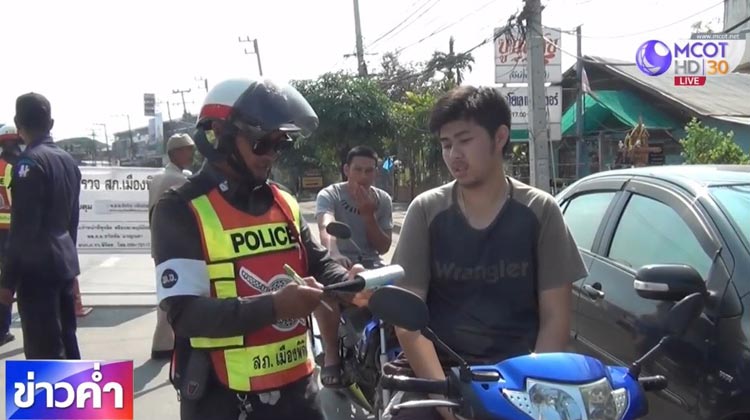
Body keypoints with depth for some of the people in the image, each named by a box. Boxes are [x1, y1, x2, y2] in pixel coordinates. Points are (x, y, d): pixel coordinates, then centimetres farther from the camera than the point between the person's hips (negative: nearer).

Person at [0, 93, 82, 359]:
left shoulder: (30, 162, -14)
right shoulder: (68, 160, 11)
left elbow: (23, 228, -17)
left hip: (37, 268, -8)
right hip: (63, 262, 8)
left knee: (44, 350, -4)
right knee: (65, 341, 16)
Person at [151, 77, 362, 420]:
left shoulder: (284, 203, 8)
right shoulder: (181, 211, -12)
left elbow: (318, 263, 13)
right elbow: (184, 312, -19)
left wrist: (347, 282, -10)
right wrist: (273, 306, -30)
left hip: (295, 384, 6)